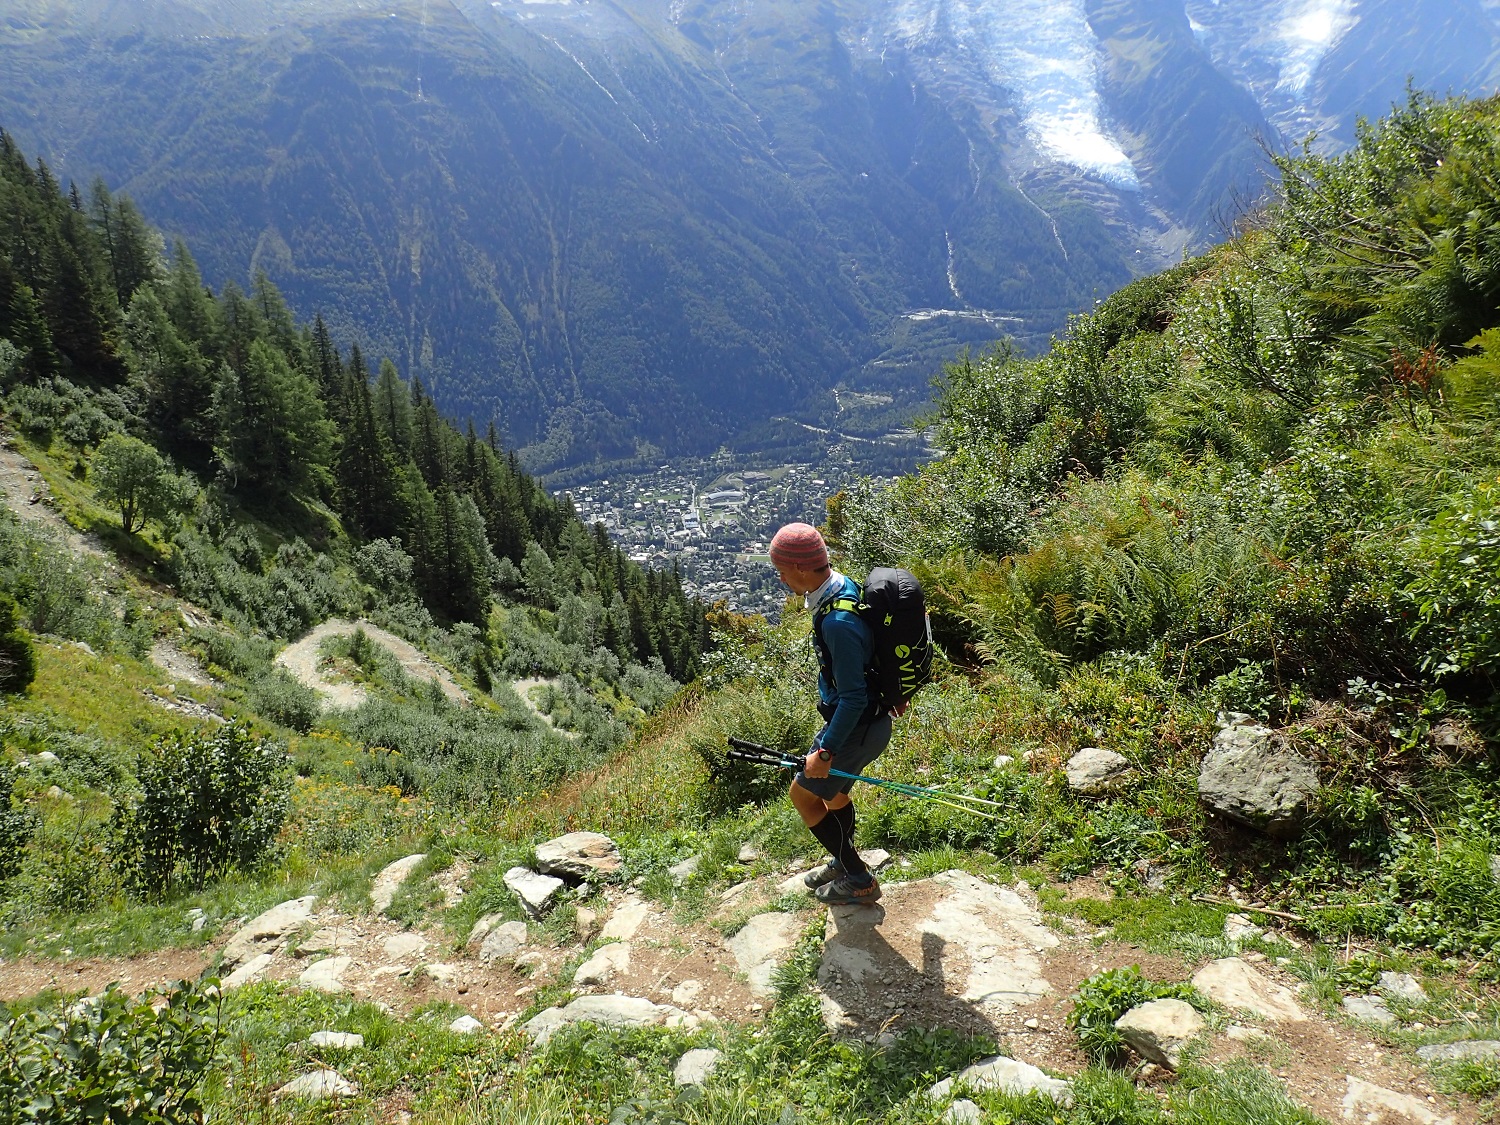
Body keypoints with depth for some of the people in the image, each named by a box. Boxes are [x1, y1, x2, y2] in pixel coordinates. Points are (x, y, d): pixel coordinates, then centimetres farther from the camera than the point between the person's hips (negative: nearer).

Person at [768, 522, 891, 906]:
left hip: (857, 726, -9)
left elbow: (854, 697, -28)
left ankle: (859, 881, 16)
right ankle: (844, 863, 47)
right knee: (832, 792, 25)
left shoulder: (838, 623, -33)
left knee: (802, 793, 6)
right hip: (867, 716, 9)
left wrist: (826, 751, -21)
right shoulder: (843, 585, -2)